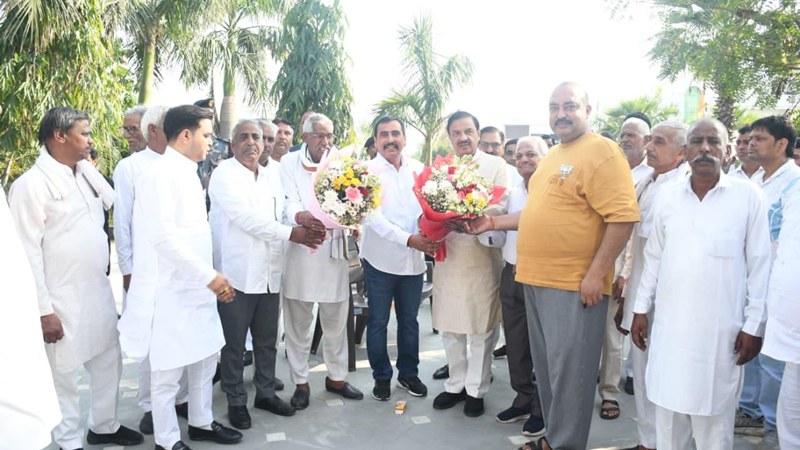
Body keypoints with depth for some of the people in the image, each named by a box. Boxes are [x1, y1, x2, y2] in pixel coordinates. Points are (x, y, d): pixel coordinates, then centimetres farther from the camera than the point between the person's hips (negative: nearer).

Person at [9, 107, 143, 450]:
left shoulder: (86, 174, 8)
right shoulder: (32, 184, -13)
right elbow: (28, 253, -15)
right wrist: (44, 310, -16)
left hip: (99, 292, 7)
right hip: (62, 300, -7)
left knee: (109, 362, 18)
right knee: (64, 374, 8)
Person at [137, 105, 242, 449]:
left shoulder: (189, 173, 12)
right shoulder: (162, 173, -15)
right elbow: (163, 237, -23)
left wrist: (209, 276, 14)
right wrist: (210, 275, -23)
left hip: (198, 286, 9)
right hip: (174, 289, -8)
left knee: (205, 359, 17)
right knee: (169, 370, 5)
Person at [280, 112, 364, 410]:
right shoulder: (289, 163, -1)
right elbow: (289, 204, -11)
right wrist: (302, 217, -34)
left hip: (334, 249, 3)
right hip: (299, 250, -2)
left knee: (336, 321, 12)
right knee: (298, 323, 7)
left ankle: (336, 377, 30)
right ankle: (300, 382, 22)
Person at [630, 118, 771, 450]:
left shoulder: (748, 196, -4)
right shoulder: (667, 196, 4)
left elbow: (759, 264, -3)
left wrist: (754, 325, -4)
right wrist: (641, 308, 8)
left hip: (721, 327, -2)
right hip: (669, 323, 3)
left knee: (714, 416, 9)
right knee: (668, 413, 12)